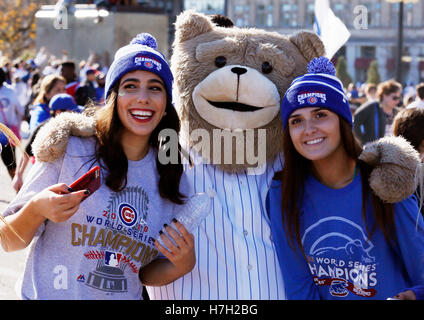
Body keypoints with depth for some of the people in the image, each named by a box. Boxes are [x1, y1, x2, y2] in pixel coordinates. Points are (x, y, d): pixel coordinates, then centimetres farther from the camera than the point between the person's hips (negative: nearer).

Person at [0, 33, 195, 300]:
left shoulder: (171, 176, -1)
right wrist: (36, 210, -27)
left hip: (125, 297, 3)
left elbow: (145, 273, 7)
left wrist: (184, 265, -12)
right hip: (49, 295, -3)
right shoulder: (71, 150, -13)